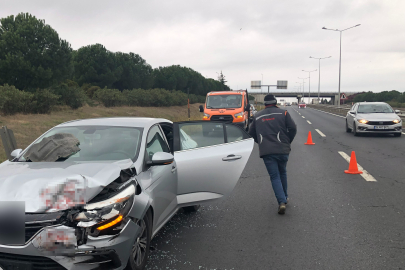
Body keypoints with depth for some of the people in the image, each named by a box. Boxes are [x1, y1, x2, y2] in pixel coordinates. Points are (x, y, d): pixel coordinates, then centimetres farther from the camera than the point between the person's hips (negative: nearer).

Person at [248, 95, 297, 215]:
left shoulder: (257, 116, 12)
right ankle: (285, 197, 32)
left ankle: (282, 202, -12)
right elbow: (293, 128, -2)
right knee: (282, 173, 21)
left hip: (266, 152, 0)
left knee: (274, 176, 2)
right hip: (282, 150, 0)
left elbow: (251, 132, 17)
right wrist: (287, 142, 11)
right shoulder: (283, 113, 5)